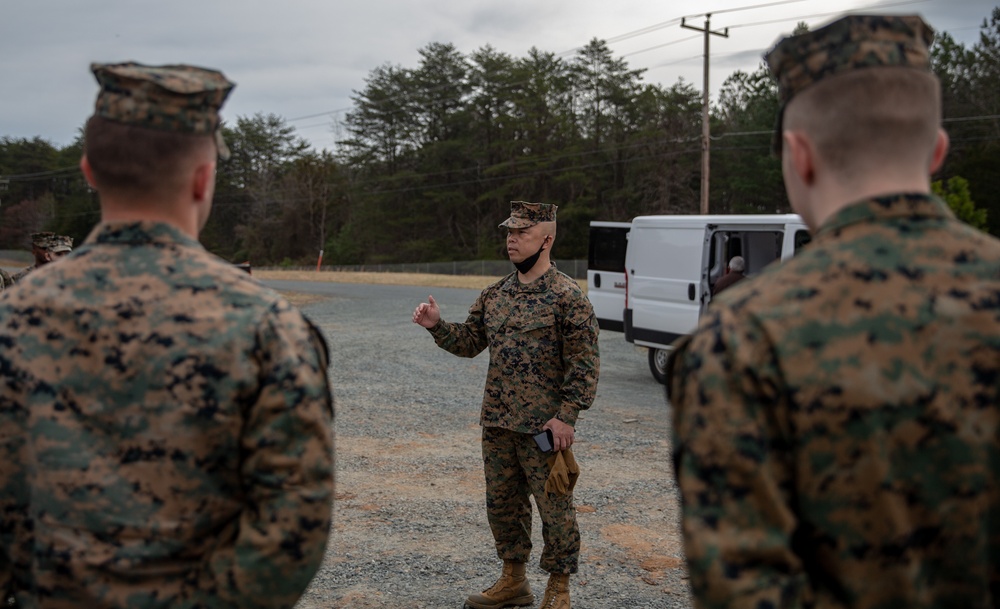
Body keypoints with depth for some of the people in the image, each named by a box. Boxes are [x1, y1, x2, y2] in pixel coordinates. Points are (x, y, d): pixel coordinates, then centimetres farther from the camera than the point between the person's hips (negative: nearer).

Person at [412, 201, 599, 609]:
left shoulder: (567, 296, -11)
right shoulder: (495, 295, 9)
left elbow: (585, 363, -12)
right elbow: (468, 342, 15)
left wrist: (566, 415, -17)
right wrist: (436, 326, -2)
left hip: (543, 428, -7)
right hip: (497, 423, 7)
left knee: (554, 508, 5)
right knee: (502, 505, 15)